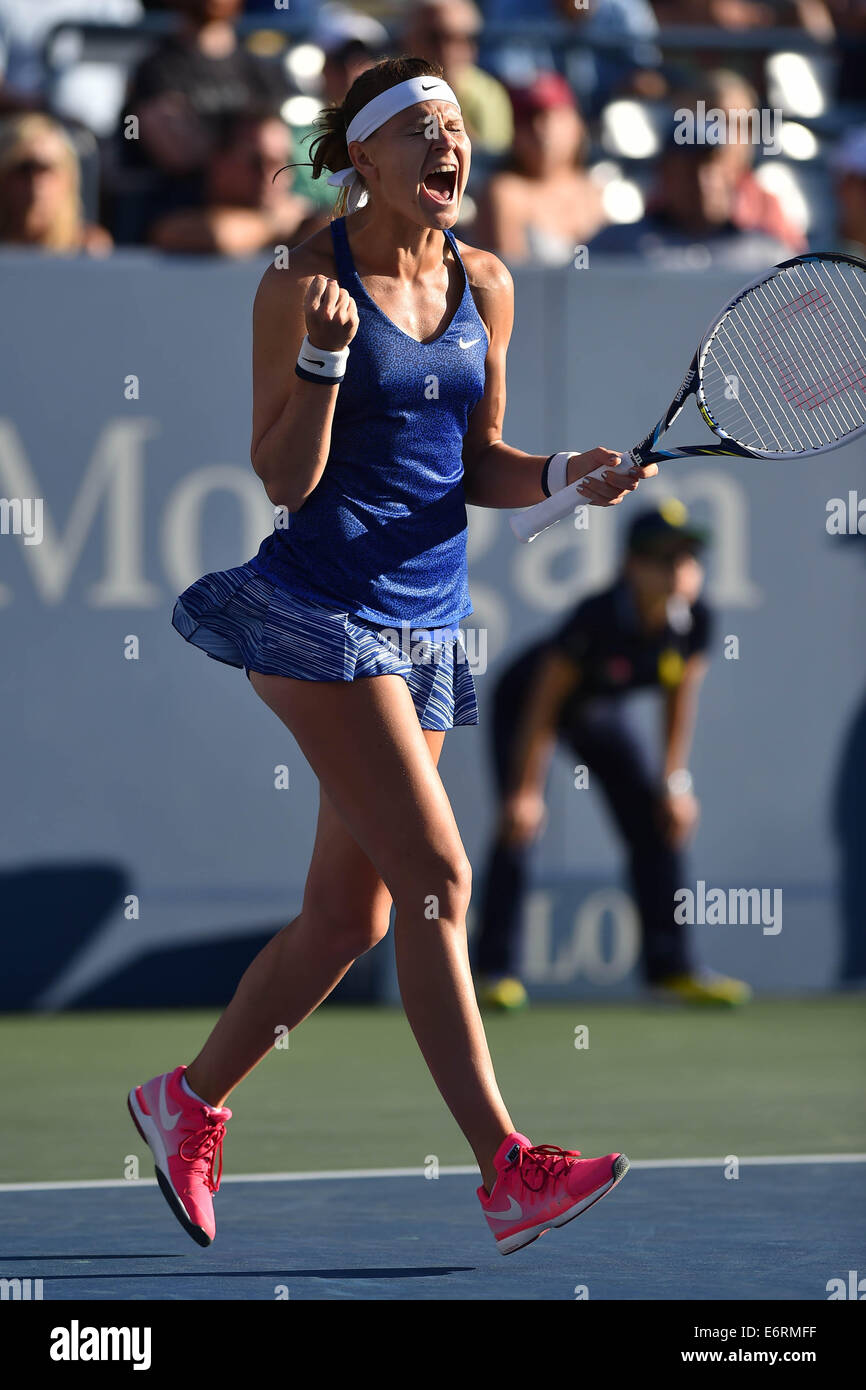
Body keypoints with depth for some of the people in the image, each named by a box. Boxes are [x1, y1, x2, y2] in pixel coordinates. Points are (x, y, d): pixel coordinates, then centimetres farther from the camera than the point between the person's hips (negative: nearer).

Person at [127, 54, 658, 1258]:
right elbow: (284, 479, -9)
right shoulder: (303, 280, -8)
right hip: (320, 605, -7)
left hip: (428, 615, 7)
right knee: (437, 875, -17)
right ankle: (507, 1170, -19)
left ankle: (187, 1104, 29)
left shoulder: (485, 286, 9)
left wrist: (564, 474, -3)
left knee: (349, 916, 9)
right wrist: (326, 354, -23)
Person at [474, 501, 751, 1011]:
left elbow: (680, 698, -7)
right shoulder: (597, 619, -38)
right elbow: (543, 703, -31)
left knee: (657, 824, -1)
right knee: (520, 823, -20)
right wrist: (526, 791, -28)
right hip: (523, 698, -6)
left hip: (598, 711, 6)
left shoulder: (694, 620, -23)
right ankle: (497, 969, -15)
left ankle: (671, 967, 7)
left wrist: (675, 779, -5)